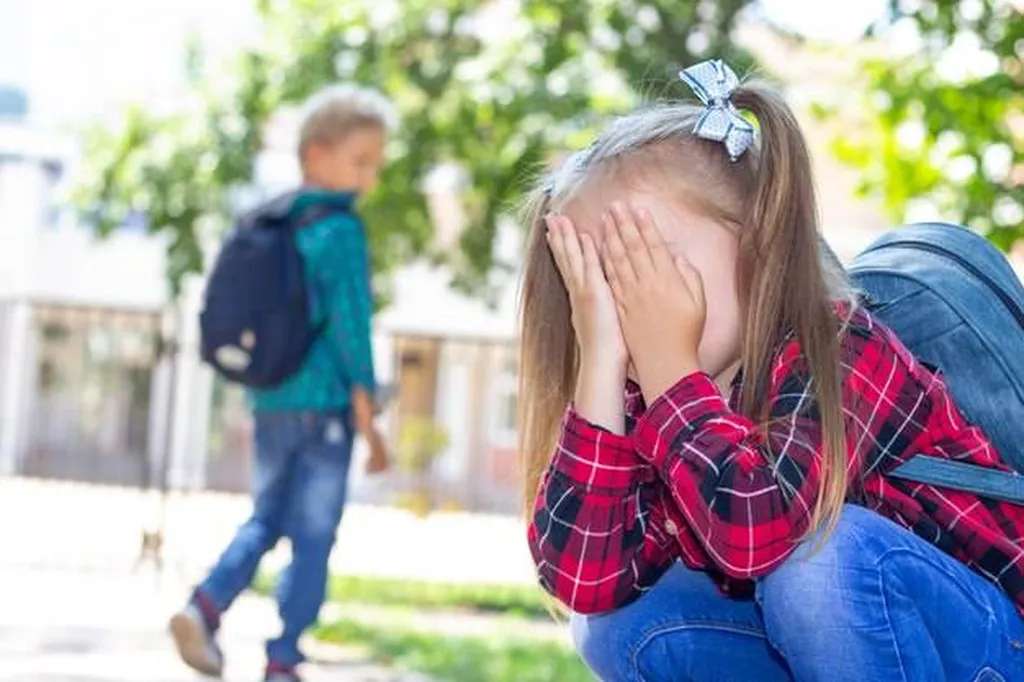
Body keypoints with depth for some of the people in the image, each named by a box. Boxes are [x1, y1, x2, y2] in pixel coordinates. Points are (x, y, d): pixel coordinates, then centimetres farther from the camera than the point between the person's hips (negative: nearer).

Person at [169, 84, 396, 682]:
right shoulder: (341, 231, -13)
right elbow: (350, 323, -16)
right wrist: (366, 417, -12)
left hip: (270, 401, 7)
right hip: (324, 406, -7)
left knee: (266, 520, 20)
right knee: (313, 538, 3)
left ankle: (206, 606, 0)